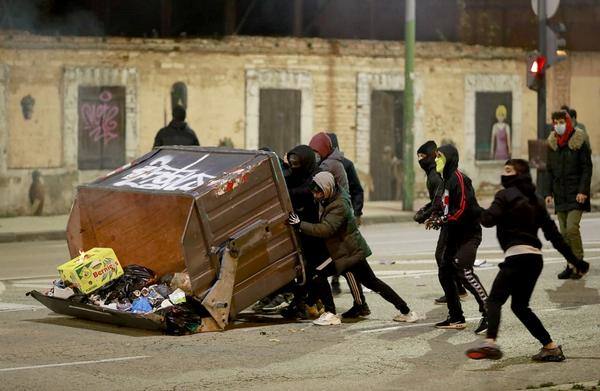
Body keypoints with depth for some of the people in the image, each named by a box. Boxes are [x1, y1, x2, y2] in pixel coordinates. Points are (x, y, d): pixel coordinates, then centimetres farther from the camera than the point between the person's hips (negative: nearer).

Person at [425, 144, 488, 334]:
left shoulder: (459, 179, -15)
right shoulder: (446, 180, 15)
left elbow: (463, 210, -21)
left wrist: (442, 220, -15)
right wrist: (434, 217, 5)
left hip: (468, 233, -10)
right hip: (453, 234, 10)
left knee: (463, 269, -23)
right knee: (445, 273, 9)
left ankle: (488, 312, -22)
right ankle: (456, 318, 16)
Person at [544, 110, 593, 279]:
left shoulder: (579, 142, -5)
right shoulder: (552, 144, 9)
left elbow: (587, 168, -6)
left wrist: (583, 191, -14)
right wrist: (548, 192, 7)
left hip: (576, 195, -5)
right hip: (560, 194, 5)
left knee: (572, 228, -15)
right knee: (564, 232, 5)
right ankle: (570, 265, 11)